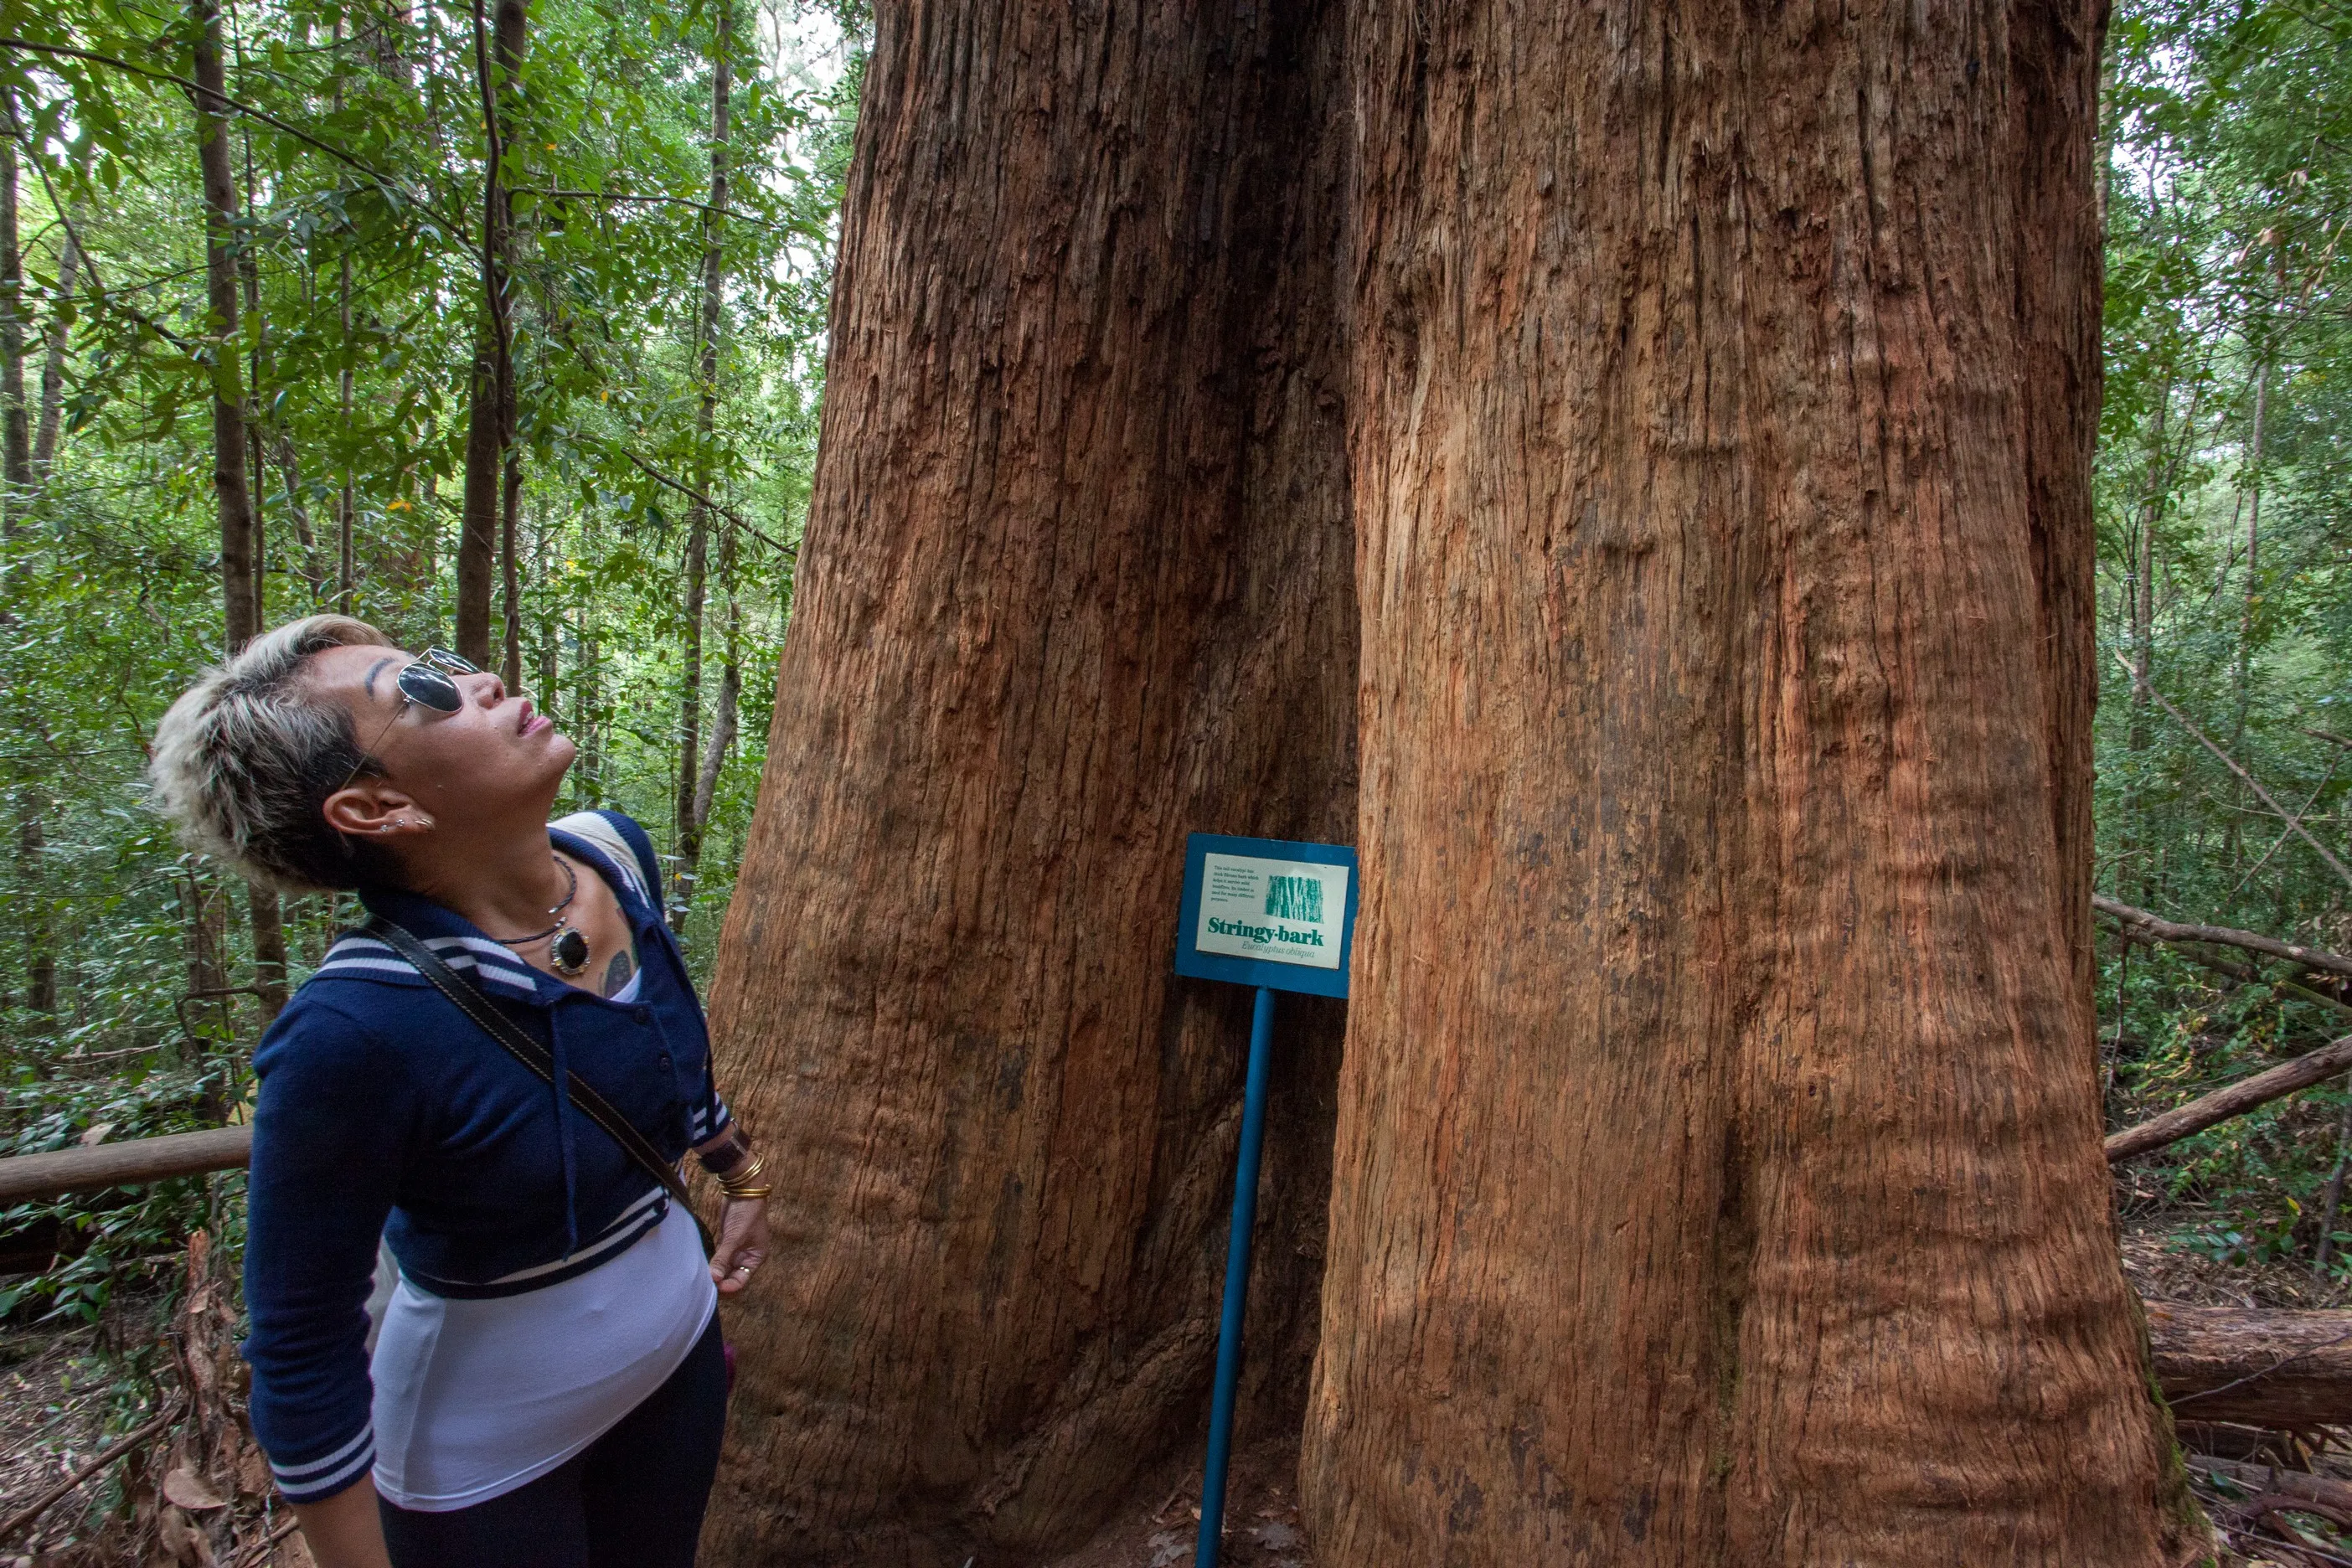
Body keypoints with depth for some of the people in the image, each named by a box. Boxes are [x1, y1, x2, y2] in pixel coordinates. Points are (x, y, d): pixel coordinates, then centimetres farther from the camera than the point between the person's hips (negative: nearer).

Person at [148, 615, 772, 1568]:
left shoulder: (614, 855, -13)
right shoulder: (355, 1032, -32)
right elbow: (301, 1349, -20)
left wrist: (740, 1174, 17)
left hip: (675, 1342, 6)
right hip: (489, 1455, -5)